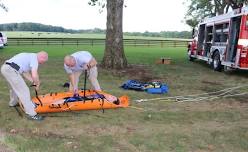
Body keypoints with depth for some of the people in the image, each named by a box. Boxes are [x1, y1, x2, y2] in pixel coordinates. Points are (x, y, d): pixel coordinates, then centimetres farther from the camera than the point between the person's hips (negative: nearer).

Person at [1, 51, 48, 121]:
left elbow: (25, 72, 25)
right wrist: (37, 84, 2)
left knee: (14, 87, 33)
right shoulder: (34, 58, -6)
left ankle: (13, 102, 56)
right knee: (24, 91, -7)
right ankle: (31, 114, -5)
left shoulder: (30, 56, 23)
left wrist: (33, 82, 20)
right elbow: (34, 75, -17)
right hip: (11, 70, -10)